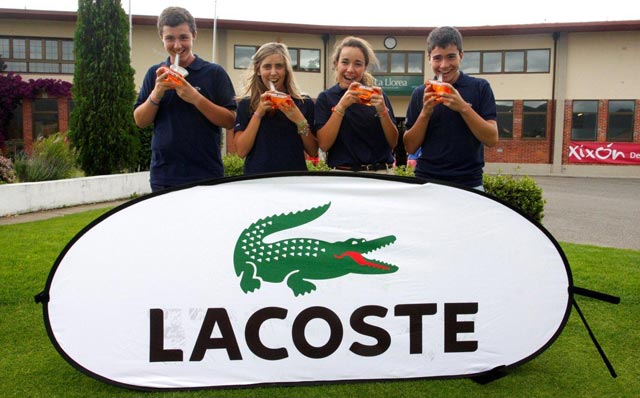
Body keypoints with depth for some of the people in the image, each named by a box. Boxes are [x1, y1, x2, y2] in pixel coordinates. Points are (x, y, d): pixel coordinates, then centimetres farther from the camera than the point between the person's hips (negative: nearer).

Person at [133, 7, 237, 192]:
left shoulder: (214, 73, -1)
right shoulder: (154, 74, 10)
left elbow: (230, 121, -7)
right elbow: (140, 121, 6)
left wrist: (195, 97, -18)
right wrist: (156, 94, -11)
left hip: (206, 175, -2)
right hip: (163, 175, 3)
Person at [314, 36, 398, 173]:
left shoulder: (377, 95, 6)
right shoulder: (325, 98, 1)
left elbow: (393, 143, 2)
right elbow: (324, 145, -9)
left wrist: (382, 111, -12)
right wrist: (341, 106, -15)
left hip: (382, 172, 1)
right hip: (343, 174, -1)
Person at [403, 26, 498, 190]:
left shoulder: (480, 88, 0)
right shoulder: (420, 93, 5)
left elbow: (492, 139, -7)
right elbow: (410, 147, 2)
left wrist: (463, 107, -17)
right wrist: (425, 113, -12)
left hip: (469, 183, -1)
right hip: (426, 181, 1)